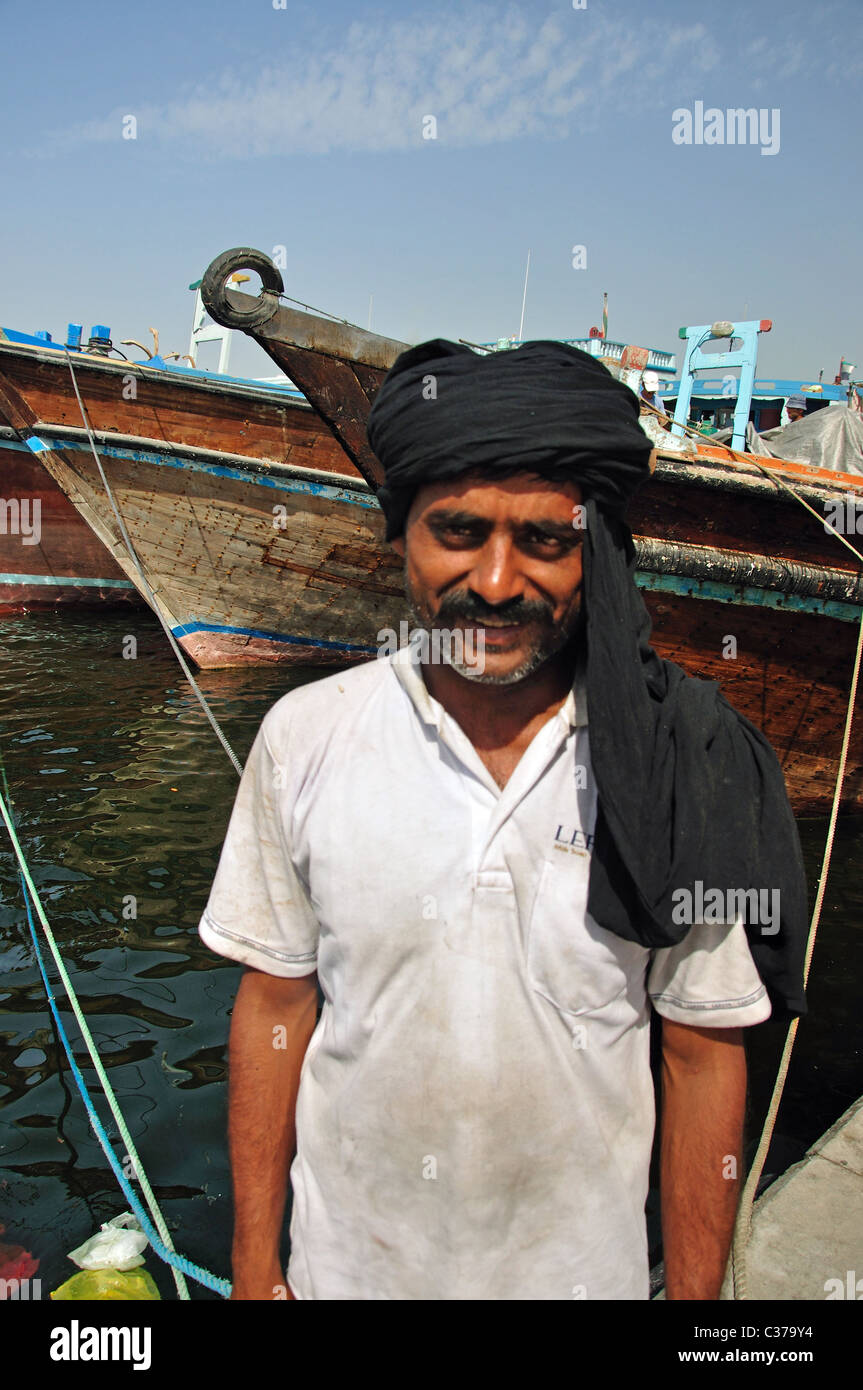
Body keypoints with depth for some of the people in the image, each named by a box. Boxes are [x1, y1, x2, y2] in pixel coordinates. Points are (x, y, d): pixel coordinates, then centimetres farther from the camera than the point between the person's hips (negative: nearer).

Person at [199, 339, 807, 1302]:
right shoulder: (304, 738, -14)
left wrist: (695, 1294, -3)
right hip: (348, 1263, 1)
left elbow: (704, 1055, -7)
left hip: (584, 1266, 0)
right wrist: (254, 1274, 0)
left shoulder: (679, 764, -15)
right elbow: (274, 1007, -5)